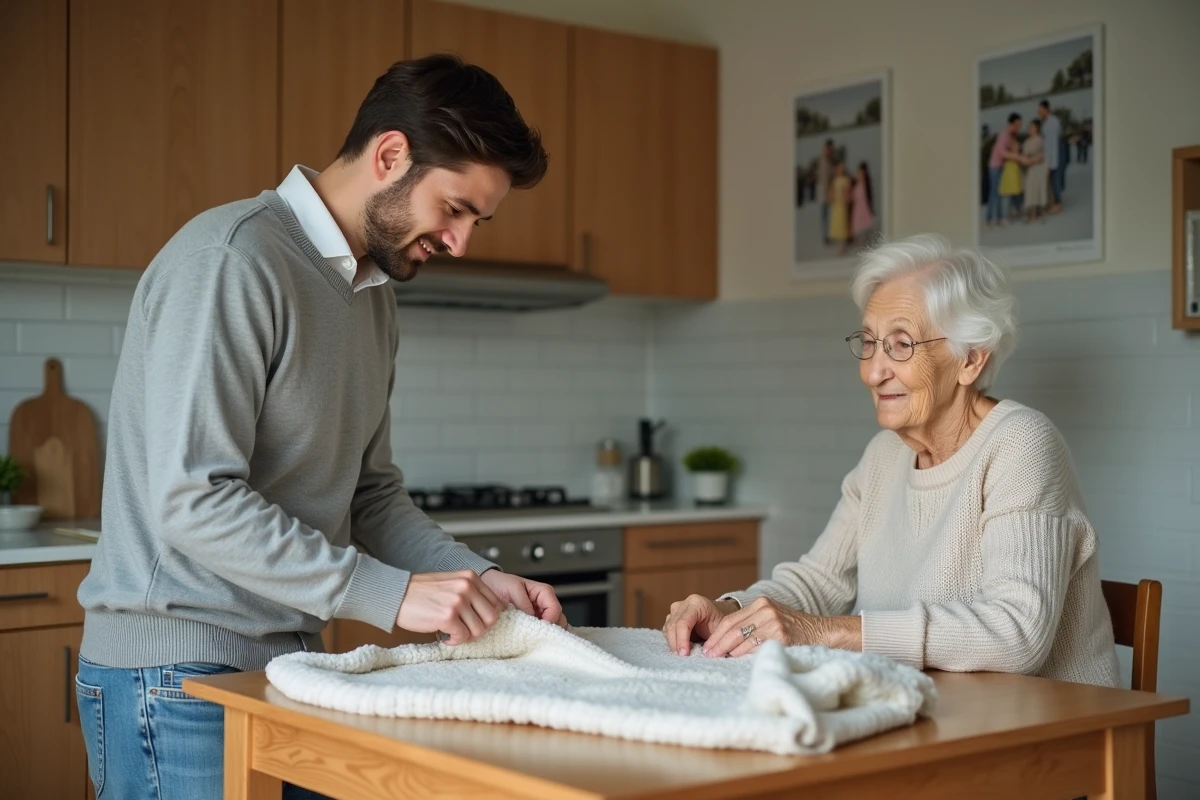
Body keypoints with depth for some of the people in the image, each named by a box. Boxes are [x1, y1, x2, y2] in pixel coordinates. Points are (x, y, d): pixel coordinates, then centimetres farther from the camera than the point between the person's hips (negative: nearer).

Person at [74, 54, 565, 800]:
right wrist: (394, 594, -24)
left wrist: (479, 579, -2)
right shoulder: (231, 258, -17)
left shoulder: (375, 297, 11)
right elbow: (192, 501, -23)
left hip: (289, 660, 8)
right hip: (177, 673, -8)